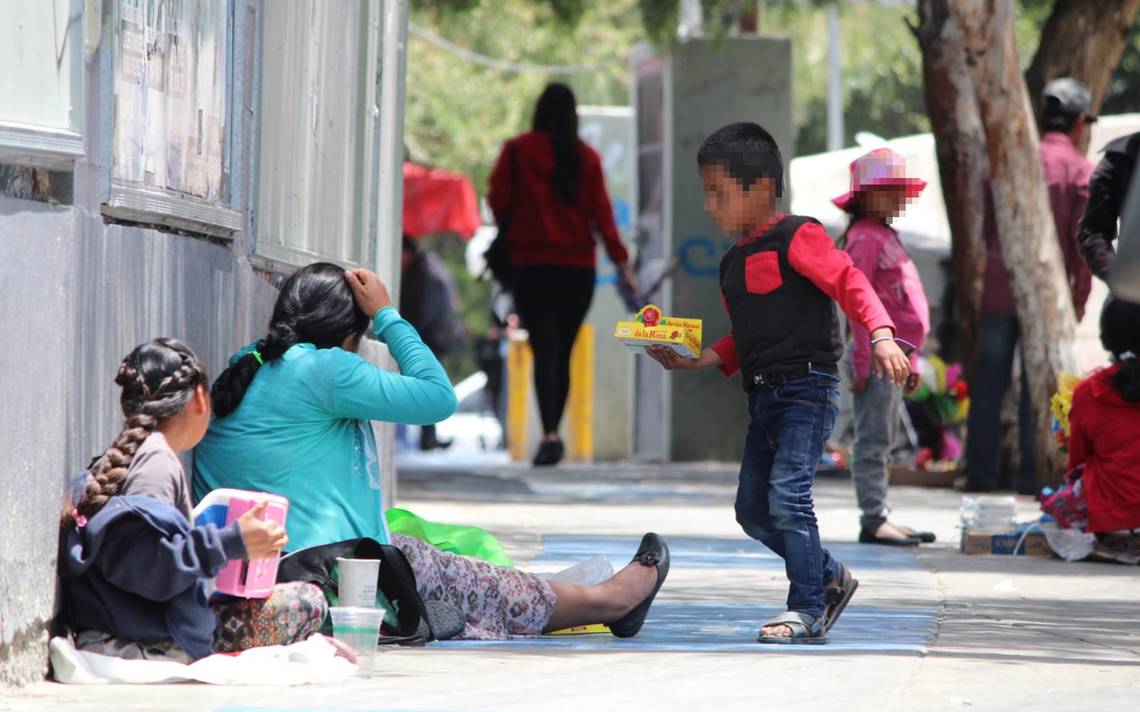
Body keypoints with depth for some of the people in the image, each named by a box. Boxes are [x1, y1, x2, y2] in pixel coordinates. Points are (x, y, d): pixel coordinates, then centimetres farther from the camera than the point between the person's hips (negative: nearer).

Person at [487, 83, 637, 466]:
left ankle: (549, 433, -26)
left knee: (544, 350, -9)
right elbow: (600, 210, -2)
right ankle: (554, 432, 18)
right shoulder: (587, 157, 3)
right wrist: (619, 258, -3)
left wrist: (510, 232, 18)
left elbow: (498, 200, -1)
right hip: (578, 265, 2)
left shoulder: (517, 151, -2)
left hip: (531, 264, -2)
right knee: (563, 351, 13)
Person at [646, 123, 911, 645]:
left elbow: (849, 283, -18)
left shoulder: (795, 238, -8)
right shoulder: (733, 263, 18)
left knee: (787, 495, -17)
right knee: (753, 510, 9)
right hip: (763, 395, 9)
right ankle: (831, 578, 24)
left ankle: (806, 611, -12)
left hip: (807, 388, -9)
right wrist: (695, 360, 10)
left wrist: (881, 336, -32)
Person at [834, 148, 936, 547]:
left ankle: (880, 518, 17)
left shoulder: (885, 237, 20)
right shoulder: (865, 238, -11)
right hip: (876, 353, -10)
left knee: (883, 443, 13)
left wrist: (911, 360, 21)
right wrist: (863, 361, -21)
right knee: (873, 441, -8)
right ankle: (874, 520, -8)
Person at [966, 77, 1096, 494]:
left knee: (989, 384, 8)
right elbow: (1083, 240, -8)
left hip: (998, 288, 4)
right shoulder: (1080, 170, -4)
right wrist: (1079, 297, -2)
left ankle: (980, 475, 9)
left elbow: (986, 227, 12)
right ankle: (1031, 476, -1)